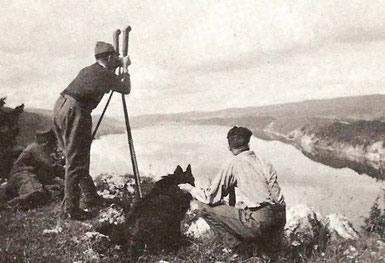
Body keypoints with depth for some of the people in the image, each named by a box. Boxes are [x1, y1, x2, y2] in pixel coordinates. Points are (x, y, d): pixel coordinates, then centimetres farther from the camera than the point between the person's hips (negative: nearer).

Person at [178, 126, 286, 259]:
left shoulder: (234, 164, -1)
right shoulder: (265, 164, 16)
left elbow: (210, 196, 1)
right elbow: (279, 199, 14)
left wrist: (191, 189, 20)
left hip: (257, 224, -7)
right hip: (277, 225, 7)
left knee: (205, 206, 4)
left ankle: (236, 247, 4)